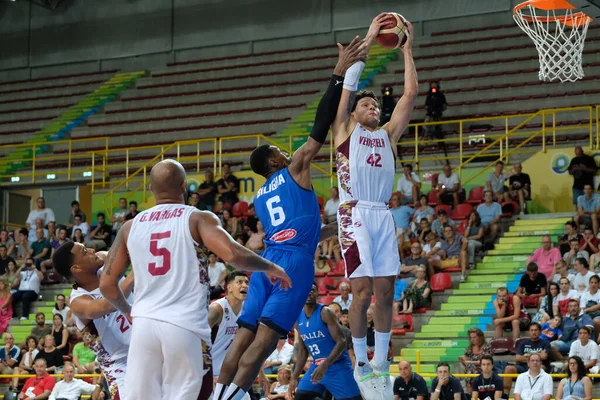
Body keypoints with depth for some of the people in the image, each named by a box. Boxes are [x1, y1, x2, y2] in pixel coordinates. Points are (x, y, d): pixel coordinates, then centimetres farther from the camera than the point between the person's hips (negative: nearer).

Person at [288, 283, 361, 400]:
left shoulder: (325, 313, -13)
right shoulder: (298, 319, 7)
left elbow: (341, 342, -20)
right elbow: (302, 350, 16)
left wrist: (325, 365, -30)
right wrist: (294, 377, 10)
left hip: (338, 366, -6)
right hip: (317, 366, 6)